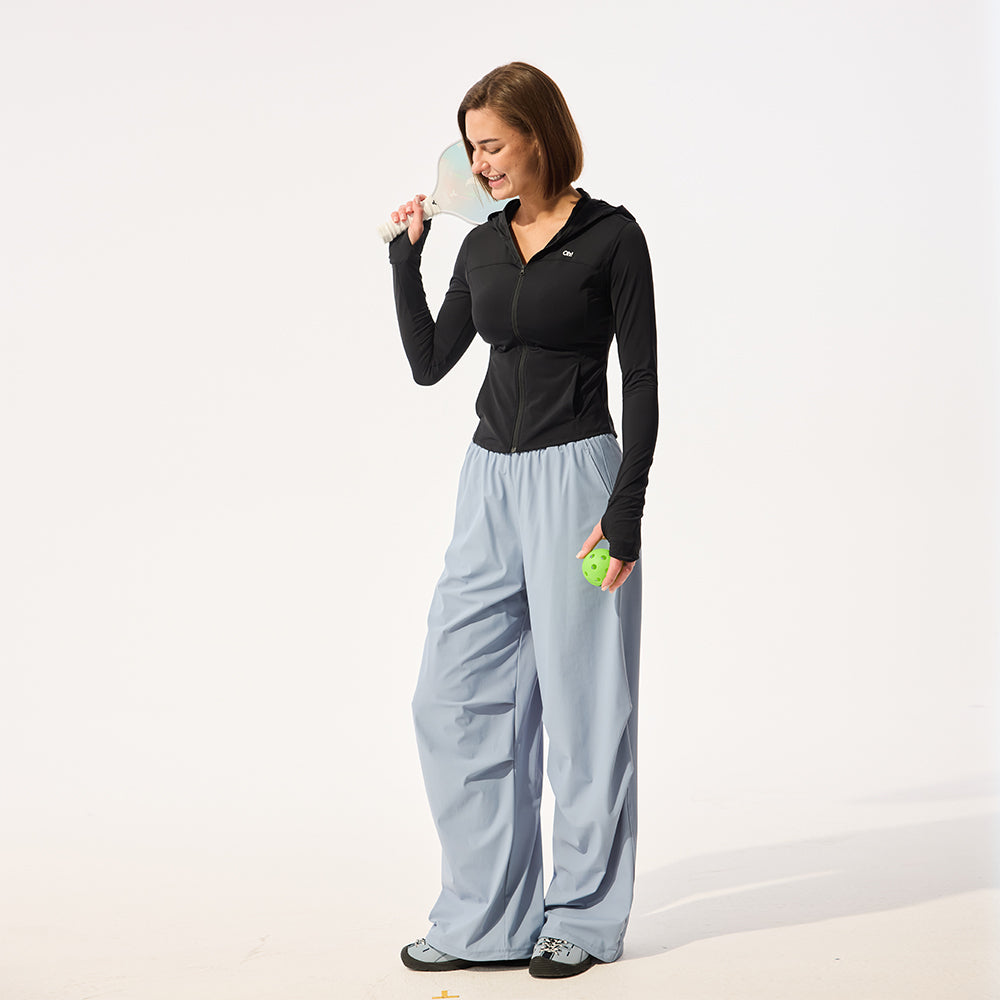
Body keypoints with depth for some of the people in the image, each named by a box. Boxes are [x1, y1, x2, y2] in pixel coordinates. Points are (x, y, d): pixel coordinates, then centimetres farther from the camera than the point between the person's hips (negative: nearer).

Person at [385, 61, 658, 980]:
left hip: (575, 474, -6)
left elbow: (642, 382, -8)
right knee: (455, 697, 5)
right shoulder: (482, 245, 12)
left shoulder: (611, 235, -5)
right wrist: (405, 255, 6)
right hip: (491, 480, 7)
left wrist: (624, 509, -15)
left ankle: (584, 918, 17)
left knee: (581, 700, 1)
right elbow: (429, 362, 14)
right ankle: (487, 920, 15)